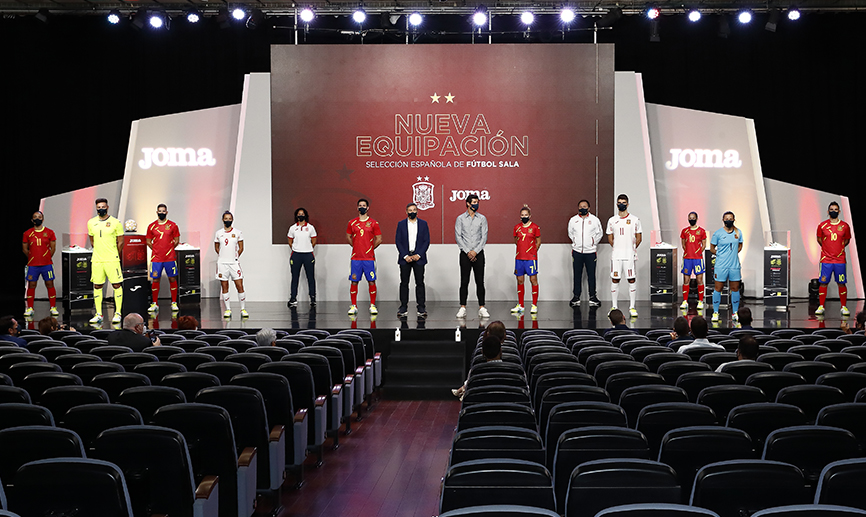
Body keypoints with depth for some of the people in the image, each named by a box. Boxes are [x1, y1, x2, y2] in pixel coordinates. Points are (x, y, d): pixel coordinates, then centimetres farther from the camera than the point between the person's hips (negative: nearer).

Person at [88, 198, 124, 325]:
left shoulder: (115, 222, -3)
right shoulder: (91, 223, 8)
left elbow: (120, 242, 3)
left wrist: (115, 256, 7)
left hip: (112, 260, -3)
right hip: (97, 260, 4)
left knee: (117, 285, -3)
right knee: (97, 286, 5)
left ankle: (118, 313, 4)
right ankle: (98, 314, 12)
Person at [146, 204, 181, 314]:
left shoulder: (172, 225, 4)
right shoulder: (151, 226, 6)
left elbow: (176, 241, 9)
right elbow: (148, 241, 12)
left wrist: (169, 249, 5)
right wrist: (157, 250, 6)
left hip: (170, 257, -1)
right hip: (156, 258, 1)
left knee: (172, 279, 2)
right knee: (155, 280, 2)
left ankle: (174, 303, 10)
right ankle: (154, 304, 10)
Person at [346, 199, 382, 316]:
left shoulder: (373, 223, 2)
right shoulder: (352, 223, 8)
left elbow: (379, 239, 5)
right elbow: (348, 238, 19)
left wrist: (370, 248, 4)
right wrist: (356, 246, 10)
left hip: (369, 258, -1)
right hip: (355, 258, 2)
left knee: (371, 281, -1)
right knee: (354, 281, 1)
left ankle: (372, 306, 8)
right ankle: (354, 306, 9)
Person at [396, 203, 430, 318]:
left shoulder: (423, 224, 7)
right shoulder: (401, 224, 7)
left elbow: (427, 241, 3)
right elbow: (398, 241, 2)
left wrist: (419, 255, -9)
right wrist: (405, 256, -8)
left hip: (418, 257, 0)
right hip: (405, 258, 1)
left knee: (420, 283, -2)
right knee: (404, 283, 2)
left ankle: (421, 308, 2)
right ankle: (403, 308, 7)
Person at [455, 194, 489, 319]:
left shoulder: (482, 218, 6)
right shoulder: (460, 219, 3)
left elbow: (484, 237, 1)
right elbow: (458, 237, -1)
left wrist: (475, 251, -10)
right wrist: (467, 252, -10)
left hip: (478, 253, 1)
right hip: (465, 254, -1)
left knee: (480, 282, 0)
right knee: (464, 282, 1)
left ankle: (481, 308, 2)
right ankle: (463, 308, 4)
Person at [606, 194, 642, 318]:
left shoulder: (634, 220, 2)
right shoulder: (612, 220, 7)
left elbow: (638, 238, 7)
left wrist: (632, 249, 2)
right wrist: (616, 248, 8)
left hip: (629, 255, -1)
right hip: (616, 256, 1)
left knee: (631, 280, 0)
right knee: (615, 280, 2)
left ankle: (632, 307, 5)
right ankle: (614, 307, 9)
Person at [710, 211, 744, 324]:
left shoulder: (738, 232, 6)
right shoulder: (718, 233, -3)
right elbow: (712, 248, 5)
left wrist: (733, 254, 6)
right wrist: (721, 254, -3)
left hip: (734, 265, 3)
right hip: (721, 266, -3)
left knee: (735, 289, 6)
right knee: (718, 289, 1)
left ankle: (735, 313, 16)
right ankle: (715, 312, 11)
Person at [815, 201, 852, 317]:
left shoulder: (845, 226, 2)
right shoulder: (822, 226, 1)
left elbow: (847, 240, 17)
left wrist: (839, 248, 12)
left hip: (840, 260, 0)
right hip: (826, 259, 0)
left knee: (841, 283, 2)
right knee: (823, 283, -1)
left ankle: (844, 307, 11)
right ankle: (821, 306, 8)